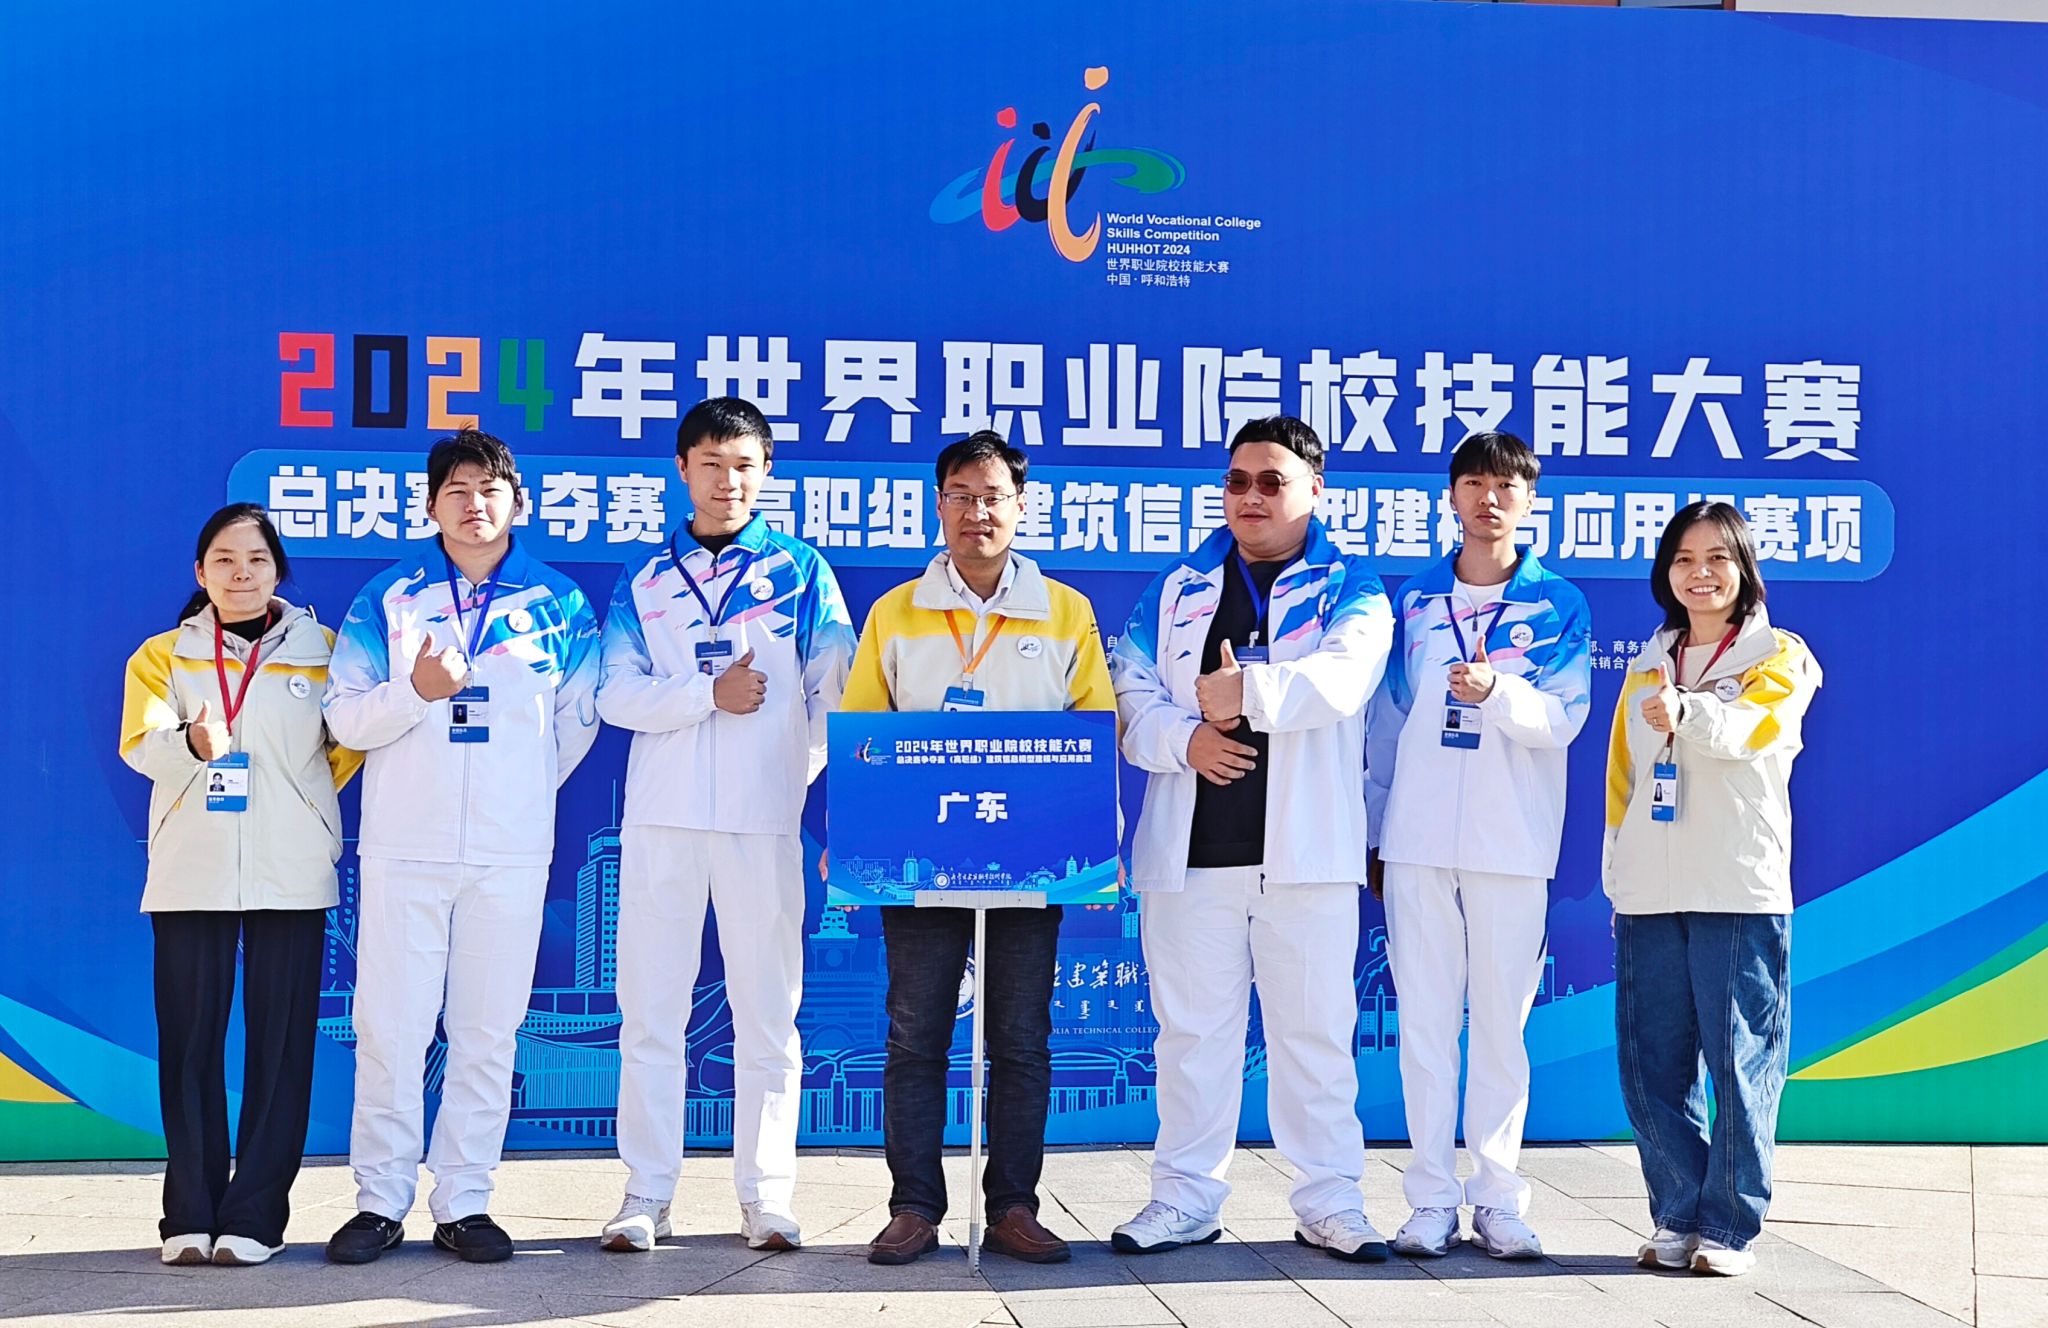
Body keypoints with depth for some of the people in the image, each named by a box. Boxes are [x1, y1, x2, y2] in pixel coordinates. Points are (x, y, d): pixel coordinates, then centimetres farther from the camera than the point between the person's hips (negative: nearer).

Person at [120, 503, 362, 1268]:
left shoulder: (321, 651, 9)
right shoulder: (164, 655, 10)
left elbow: (352, 742, 13)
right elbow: (139, 746, -6)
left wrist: (299, 804, 5)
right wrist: (192, 743, -25)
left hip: (291, 875, -1)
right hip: (189, 873, 1)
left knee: (280, 1043, -3)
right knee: (189, 1040, -1)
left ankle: (255, 1214, 2)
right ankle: (191, 1214, 5)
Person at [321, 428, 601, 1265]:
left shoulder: (558, 603, 7)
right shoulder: (390, 597, 6)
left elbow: (578, 717, 16)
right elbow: (345, 717, 2)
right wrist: (416, 691, -14)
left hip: (511, 852, 1)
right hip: (404, 847, 0)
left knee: (488, 1031, 3)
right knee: (389, 1027, -1)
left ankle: (464, 1203, 11)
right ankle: (381, 1202, 9)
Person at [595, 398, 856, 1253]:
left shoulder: (800, 570, 8)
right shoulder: (645, 580, 12)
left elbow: (836, 689, 1)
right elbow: (616, 693, 1)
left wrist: (810, 775, -11)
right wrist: (708, 693, -11)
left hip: (765, 819, -1)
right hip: (662, 818, 1)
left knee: (768, 1011, 1)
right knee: (649, 1009, 2)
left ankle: (765, 1194, 9)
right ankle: (647, 1192, 9)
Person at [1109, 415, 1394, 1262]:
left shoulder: (1348, 587, 6)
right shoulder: (1178, 589, 14)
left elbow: (1344, 677, -13)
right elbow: (1130, 693, 7)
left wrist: (1250, 692, -22)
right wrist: (1183, 738, -11)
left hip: (1304, 845, -2)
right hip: (1192, 845, 2)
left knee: (1315, 1028, 2)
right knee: (1192, 1027, 8)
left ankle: (1329, 1201, 12)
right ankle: (1186, 1196, 17)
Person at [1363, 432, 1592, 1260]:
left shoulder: (1559, 605, 4)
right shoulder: (1414, 600, 10)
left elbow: (1562, 719, -7)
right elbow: (1387, 721, 13)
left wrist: (1497, 691, -26)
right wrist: (1373, 834, 12)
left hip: (1513, 845, -2)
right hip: (1418, 841, 2)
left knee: (1503, 1024, 1)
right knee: (1425, 1020, 2)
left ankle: (1498, 1196, 9)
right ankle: (1432, 1197, 8)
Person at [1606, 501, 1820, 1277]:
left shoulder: (1780, 659, 3)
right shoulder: (1649, 665, 17)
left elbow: (1740, 732, -19)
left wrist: (1684, 712, -40)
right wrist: (1617, 879, 13)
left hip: (1741, 893, -4)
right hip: (1650, 895, 4)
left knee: (1739, 1063, -3)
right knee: (1652, 1066, 4)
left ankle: (1731, 1228, 6)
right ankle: (1678, 1219, 14)